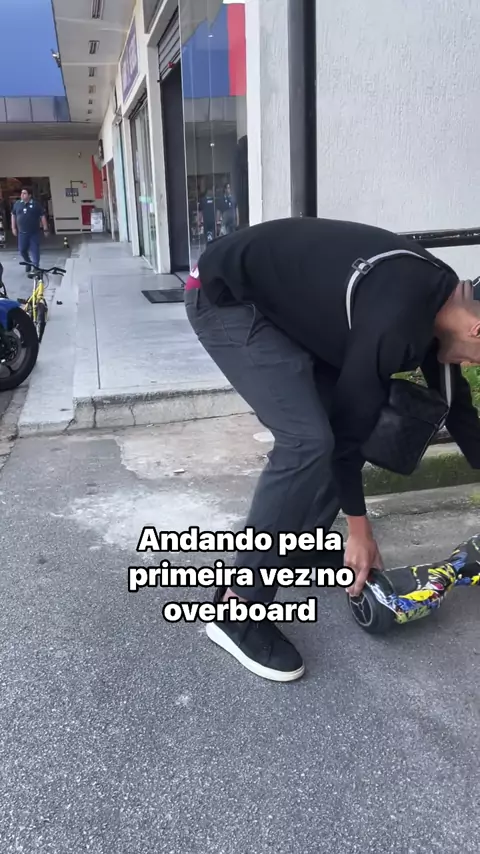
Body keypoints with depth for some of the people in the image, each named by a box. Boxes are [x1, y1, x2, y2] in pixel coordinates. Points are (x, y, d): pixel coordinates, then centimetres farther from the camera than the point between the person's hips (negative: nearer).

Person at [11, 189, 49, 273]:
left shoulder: (36, 204, -5)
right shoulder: (17, 204, 5)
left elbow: (42, 216, -3)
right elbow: (13, 215, 15)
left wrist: (45, 229, -5)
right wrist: (13, 228, 10)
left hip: (34, 232, -3)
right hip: (22, 232, 3)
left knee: (35, 250, -1)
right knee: (22, 250, 7)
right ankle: (28, 262, 33)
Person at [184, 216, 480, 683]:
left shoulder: (439, 298, 1)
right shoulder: (397, 322, -28)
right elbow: (348, 424, -19)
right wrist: (359, 530, -7)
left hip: (276, 298, 10)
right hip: (226, 296, -10)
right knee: (306, 438, -20)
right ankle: (237, 609, -11)